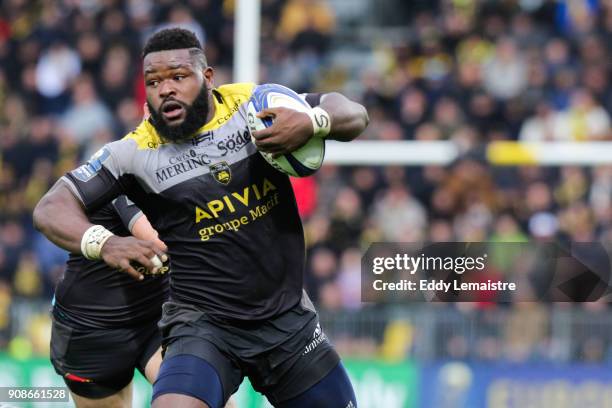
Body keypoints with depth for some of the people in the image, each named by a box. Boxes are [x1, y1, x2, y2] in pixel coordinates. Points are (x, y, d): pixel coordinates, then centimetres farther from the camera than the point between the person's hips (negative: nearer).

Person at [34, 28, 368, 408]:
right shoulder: (135, 153, -8)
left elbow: (355, 116, 2)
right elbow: (52, 208, -10)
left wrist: (311, 122, -22)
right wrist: (104, 243, -31)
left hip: (289, 319, 3)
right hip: (203, 326, -3)